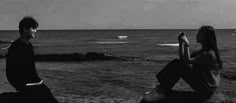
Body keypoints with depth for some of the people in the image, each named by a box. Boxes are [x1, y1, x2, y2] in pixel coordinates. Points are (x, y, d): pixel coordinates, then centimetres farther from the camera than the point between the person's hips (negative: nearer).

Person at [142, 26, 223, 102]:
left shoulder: (209, 53, -18)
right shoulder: (203, 51, 12)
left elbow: (187, 61, -22)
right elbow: (182, 58, 8)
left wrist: (187, 44, -19)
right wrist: (181, 43, 0)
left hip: (206, 90, -9)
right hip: (201, 84, 9)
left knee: (179, 66, -19)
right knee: (177, 62, -3)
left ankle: (161, 92, -14)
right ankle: (161, 89, -11)